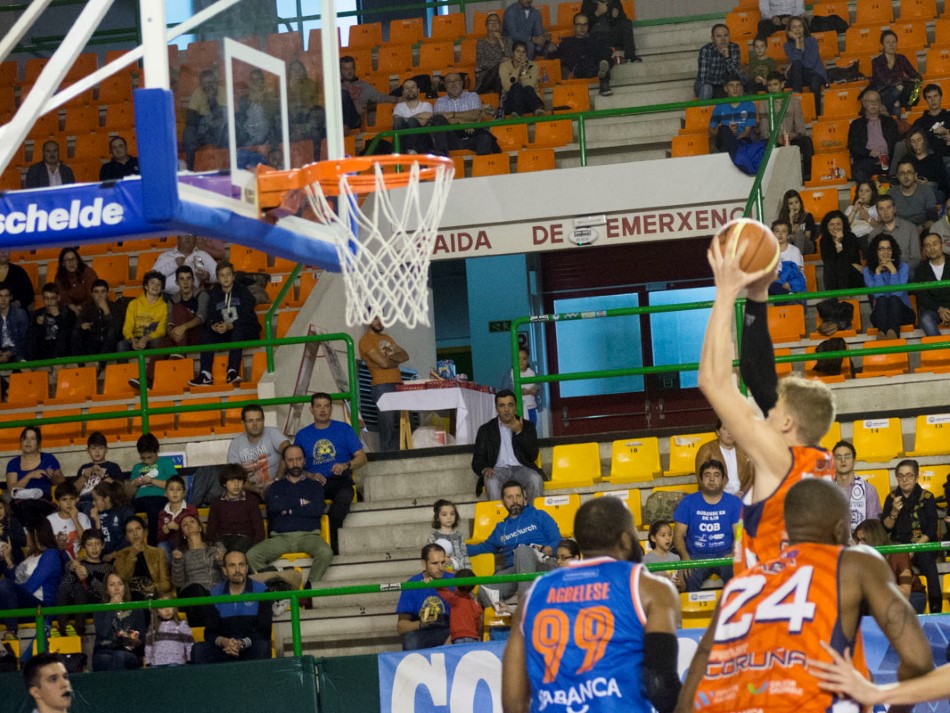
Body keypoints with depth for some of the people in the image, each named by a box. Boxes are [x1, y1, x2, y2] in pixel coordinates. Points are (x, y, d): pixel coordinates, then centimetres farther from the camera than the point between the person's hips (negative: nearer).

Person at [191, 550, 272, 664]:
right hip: (224, 649, 2)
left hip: (251, 647, -2)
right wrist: (223, 642, -22)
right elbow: (210, 632, 3)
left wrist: (243, 643, -25)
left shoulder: (260, 591, -1)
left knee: (262, 647, -36)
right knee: (198, 650, -25)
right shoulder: (215, 594, 6)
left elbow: (264, 632, -6)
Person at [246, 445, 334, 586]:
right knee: (251, 555, -27)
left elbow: (318, 509, -1)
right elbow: (273, 506, -1)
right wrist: (301, 503, 1)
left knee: (325, 552, -36)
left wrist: (288, 509, 1)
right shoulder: (275, 488, 23)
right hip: (280, 536, 1)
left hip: (308, 535, -1)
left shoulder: (314, 486, 20)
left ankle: (310, 586, -21)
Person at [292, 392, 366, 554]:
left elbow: (362, 458, 9)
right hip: (315, 482, 1)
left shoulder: (344, 429, 13)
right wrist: (311, 476, -9)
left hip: (339, 480, -1)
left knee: (344, 496, -38)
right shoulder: (302, 435, 17)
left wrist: (346, 465, -12)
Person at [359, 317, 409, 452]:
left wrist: (390, 357, -4)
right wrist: (396, 360, 8)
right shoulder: (366, 340, -2)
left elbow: (405, 356, 14)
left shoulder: (387, 338, 23)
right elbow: (383, 362, -11)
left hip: (397, 385, 7)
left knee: (399, 426, 1)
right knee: (387, 427, -12)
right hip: (382, 386, -7)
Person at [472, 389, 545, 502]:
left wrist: (519, 432, -7)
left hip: (522, 469, 1)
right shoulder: (486, 430, 15)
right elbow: (477, 460, 9)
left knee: (535, 479, -33)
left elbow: (533, 456, 5)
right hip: (498, 470, -1)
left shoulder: (528, 426, 16)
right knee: (491, 481, -36)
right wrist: (485, 469, -16)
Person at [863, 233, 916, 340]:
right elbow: (878, 294, -10)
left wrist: (893, 271, -14)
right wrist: (878, 272, -12)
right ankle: (881, 332, -60)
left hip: (901, 312, 0)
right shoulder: (868, 270, 6)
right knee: (882, 299, -31)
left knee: (893, 298, -32)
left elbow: (897, 293, -10)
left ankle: (892, 332, -62)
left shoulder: (903, 267, 5)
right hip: (880, 315, 0)